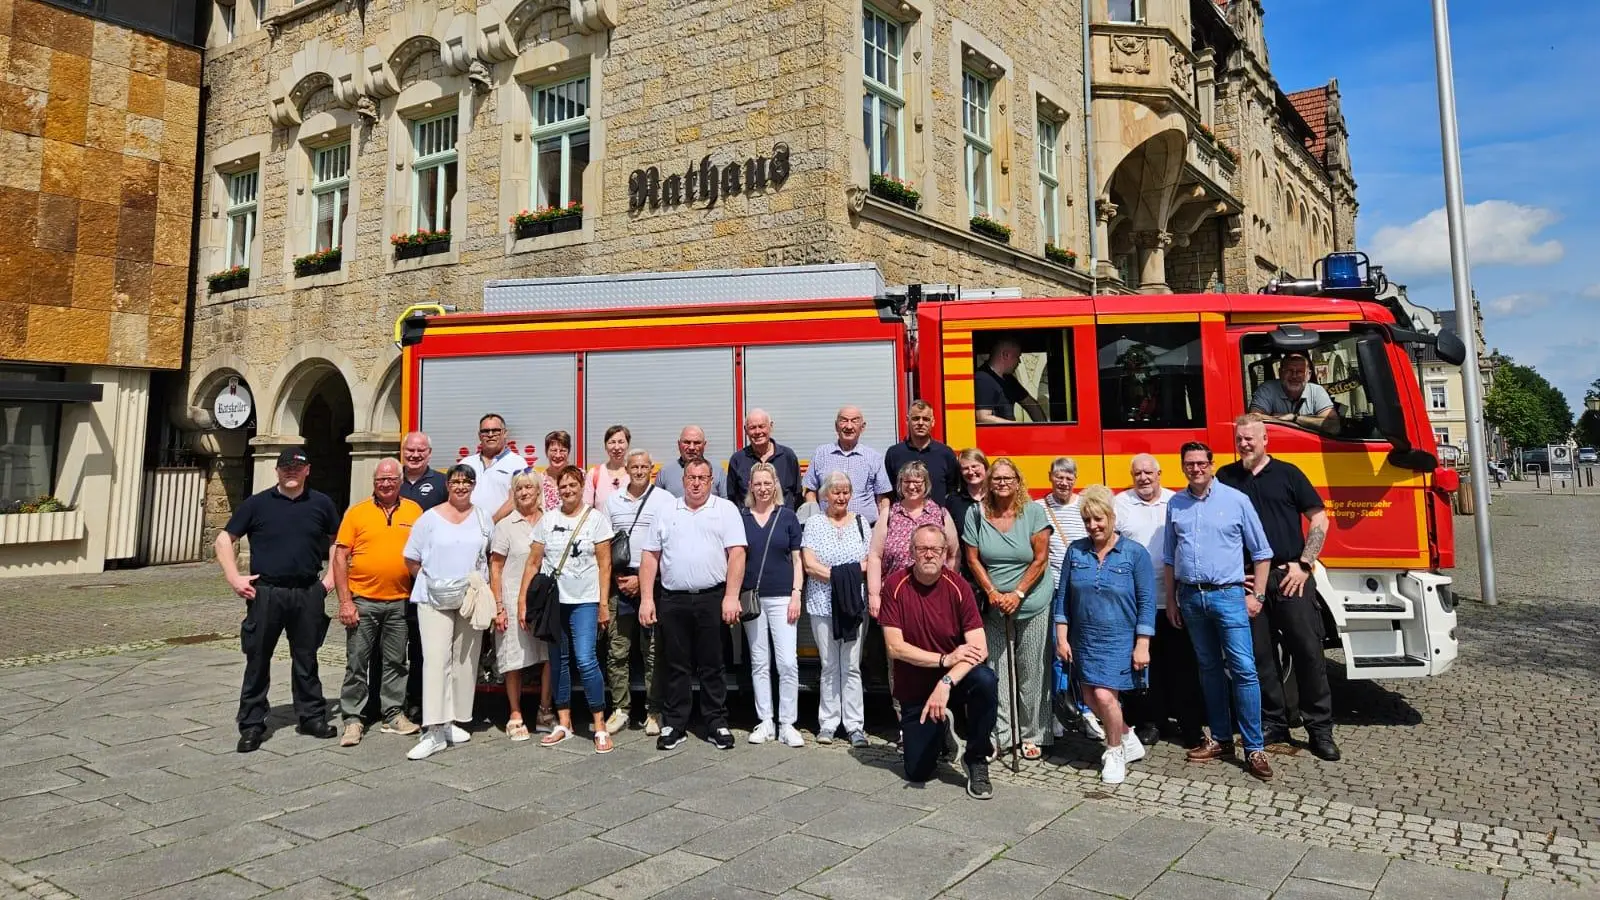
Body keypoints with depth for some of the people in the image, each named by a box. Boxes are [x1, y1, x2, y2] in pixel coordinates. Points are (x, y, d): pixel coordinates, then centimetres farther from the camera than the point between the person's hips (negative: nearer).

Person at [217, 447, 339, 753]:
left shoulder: (321, 504, 6)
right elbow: (224, 539, 5)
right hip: (265, 593, -1)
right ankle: (252, 725, 14)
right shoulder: (257, 503, 1)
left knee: (306, 658, 11)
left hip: (308, 594, 2)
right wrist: (234, 578, -4)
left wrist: (331, 575, 7)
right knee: (257, 660, 4)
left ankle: (311, 716, 22)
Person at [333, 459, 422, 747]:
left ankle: (394, 715, 21)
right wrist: (345, 602, -9)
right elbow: (340, 557, -2)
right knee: (357, 662, 4)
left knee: (395, 661, 11)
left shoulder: (414, 511, 5)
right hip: (363, 601, -2)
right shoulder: (356, 512, 0)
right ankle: (353, 719, 13)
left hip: (400, 601, 2)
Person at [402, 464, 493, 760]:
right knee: (436, 659, -12)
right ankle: (434, 731, -13)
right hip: (435, 600, -3)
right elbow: (411, 559, 4)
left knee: (466, 661, 7)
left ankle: (456, 722, 19)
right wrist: (431, 582, 2)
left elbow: (492, 555, 14)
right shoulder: (430, 518, 1)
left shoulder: (483, 517, 8)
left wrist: (481, 584, 4)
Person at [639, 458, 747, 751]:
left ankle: (717, 724, 14)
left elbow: (737, 554, -3)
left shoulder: (726, 510, 4)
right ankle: (674, 725, 17)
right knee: (675, 666, 8)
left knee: (712, 666, 4)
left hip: (712, 598, -2)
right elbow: (650, 557, 10)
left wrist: (731, 596, -12)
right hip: (672, 600, 2)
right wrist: (646, 599, 1)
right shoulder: (666, 513, 12)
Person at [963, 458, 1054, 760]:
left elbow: (1040, 559, -7)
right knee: (995, 673, 3)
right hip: (993, 605, 2)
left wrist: (1017, 594, -12)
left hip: (1032, 604, -2)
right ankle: (999, 735, 13)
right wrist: (993, 594, -8)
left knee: (1031, 673, 3)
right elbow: (973, 560, 2)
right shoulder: (976, 514, 0)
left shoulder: (1033, 512, -5)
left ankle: (1033, 735, 15)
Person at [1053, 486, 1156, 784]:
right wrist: (1061, 638, 2)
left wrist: (1142, 645, -10)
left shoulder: (1135, 553, -7)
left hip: (1120, 640, -4)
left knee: (1104, 695, -15)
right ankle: (1127, 738, 36)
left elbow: (1146, 602, -6)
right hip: (1084, 639, 4)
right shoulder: (1076, 551, 1)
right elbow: (1062, 597, 6)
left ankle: (1115, 751, 12)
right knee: (1092, 699, 9)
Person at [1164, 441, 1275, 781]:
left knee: (1244, 670, -8)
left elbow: (1262, 552, 4)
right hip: (1190, 597, 4)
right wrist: (1171, 601, 13)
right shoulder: (1175, 504, 8)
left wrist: (1256, 595, -1)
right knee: (1209, 670, 12)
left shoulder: (1236, 500, -2)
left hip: (1227, 594, -4)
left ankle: (1254, 749, -2)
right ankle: (1221, 739, 21)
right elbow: (1169, 557, 15)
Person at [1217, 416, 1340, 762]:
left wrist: (1303, 564, -4)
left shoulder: (1288, 473, 6)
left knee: (1308, 651, -1)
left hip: (1290, 577, -1)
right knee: (1260, 655, 6)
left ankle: (1320, 729, 9)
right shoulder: (1225, 477, 10)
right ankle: (1273, 725, 18)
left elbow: (1319, 519, 5)